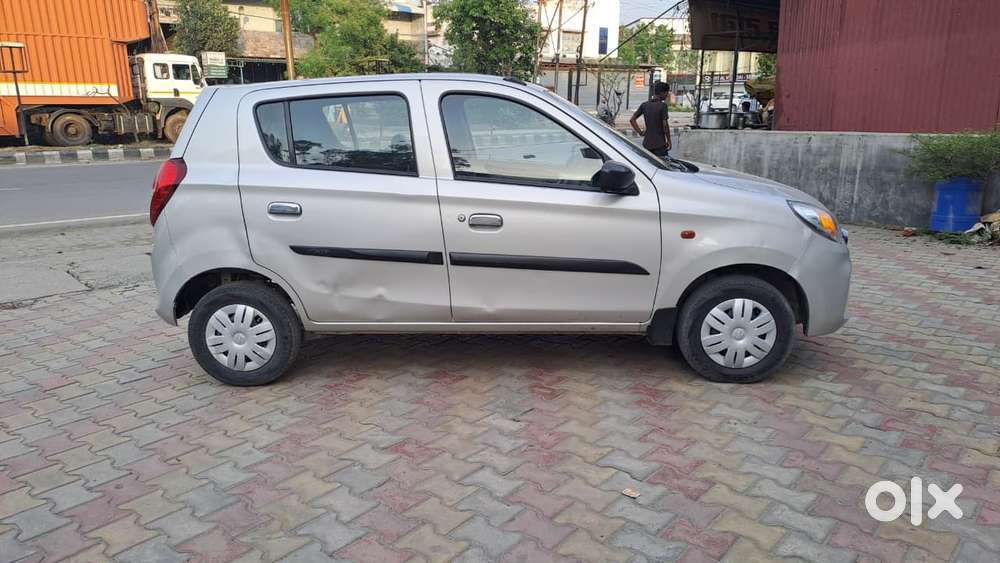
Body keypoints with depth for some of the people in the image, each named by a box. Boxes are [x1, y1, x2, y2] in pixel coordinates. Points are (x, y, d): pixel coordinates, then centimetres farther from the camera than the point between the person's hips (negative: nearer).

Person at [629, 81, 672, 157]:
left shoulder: (644, 105, 4)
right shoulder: (662, 105, -12)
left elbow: (632, 120, 5)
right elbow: (665, 125, -15)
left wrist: (640, 132, 7)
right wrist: (669, 140, -5)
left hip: (646, 143, 6)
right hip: (659, 144, -6)